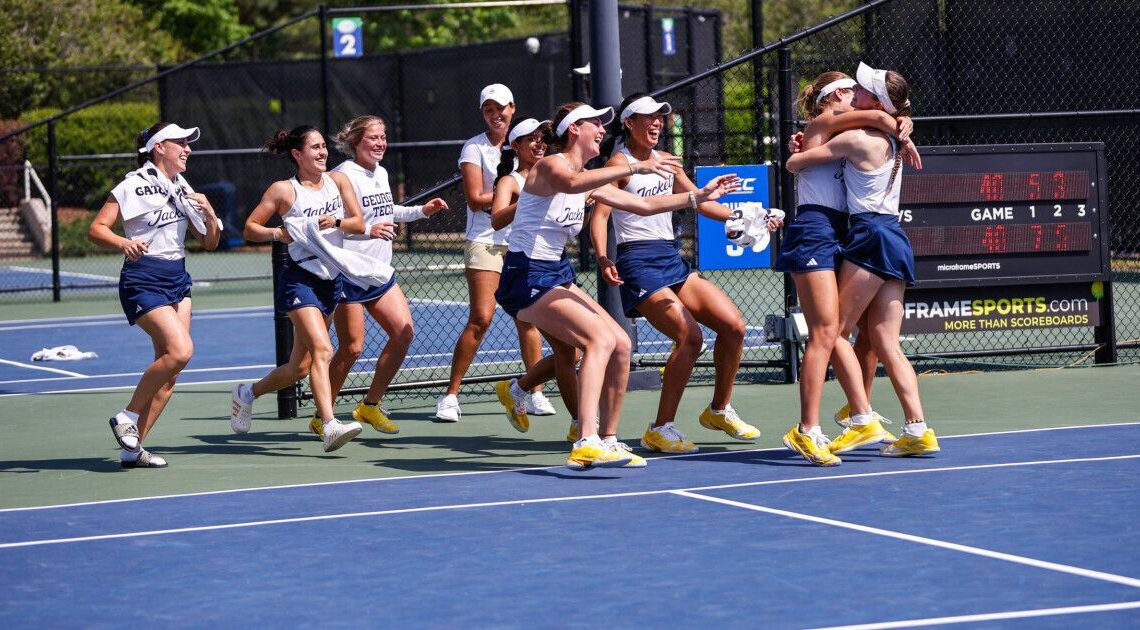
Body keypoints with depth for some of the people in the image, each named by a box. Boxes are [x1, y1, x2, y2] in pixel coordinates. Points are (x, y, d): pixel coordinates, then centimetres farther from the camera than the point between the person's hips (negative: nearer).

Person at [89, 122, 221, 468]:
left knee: (169, 371, 1)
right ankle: (127, 417, -8)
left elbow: (210, 242, 16)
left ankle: (132, 448, 5)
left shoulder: (183, 189, 14)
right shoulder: (134, 185, -6)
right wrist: (124, 243, -30)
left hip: (178, 279, 8)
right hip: (143, 280, -8)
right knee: (180, 350, -23)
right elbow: (96, 229, -11)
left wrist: (208, 212, -3)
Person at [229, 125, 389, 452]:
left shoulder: (338, 180, 8)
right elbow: (250, 228, 0)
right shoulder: (283, 190, -4)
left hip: (331, 280, 6)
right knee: (322, 350, -25)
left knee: (300, 367, 11)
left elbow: (359, 224, 4)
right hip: (299, 279, -6)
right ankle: (330, 427, -33)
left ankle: (248, 393, 35)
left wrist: (335, 222, -15)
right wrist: (280, 234, -17)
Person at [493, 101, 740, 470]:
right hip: (528, 277, -9)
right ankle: (586, 444, -35)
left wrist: (699, 196, 15)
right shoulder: (551, 165, -11)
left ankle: (608, 441, 13)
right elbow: (571, 183, -36)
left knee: (620, 344, 2)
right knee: (601, 339, -24)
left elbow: (642, 205, 21)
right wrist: (636, 167, -43)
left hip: (557, 275, 9)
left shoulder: (589, 181, 16)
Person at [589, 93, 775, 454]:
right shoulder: (620, 163, -5)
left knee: (734, 326, -1)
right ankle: (660, 430, -12)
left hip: (671, 259, 8)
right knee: (690, 337, -21)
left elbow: (699, 202, 26)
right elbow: (599, 216, -13)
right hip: (639, 264, -8)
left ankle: (719, 410, 17)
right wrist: (602, 257, -29)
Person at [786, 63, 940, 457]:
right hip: (896, 240, 8)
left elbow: (794, 163, -2)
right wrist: (811, 145, 21)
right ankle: (917, 430, -4)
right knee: (885, 344, 4)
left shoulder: (856, 139, -8)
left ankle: (862, 420, -8)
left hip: (872, 237, -8)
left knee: (836, 331, -2)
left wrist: (797, 155, 22)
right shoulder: (891, 141, 17)